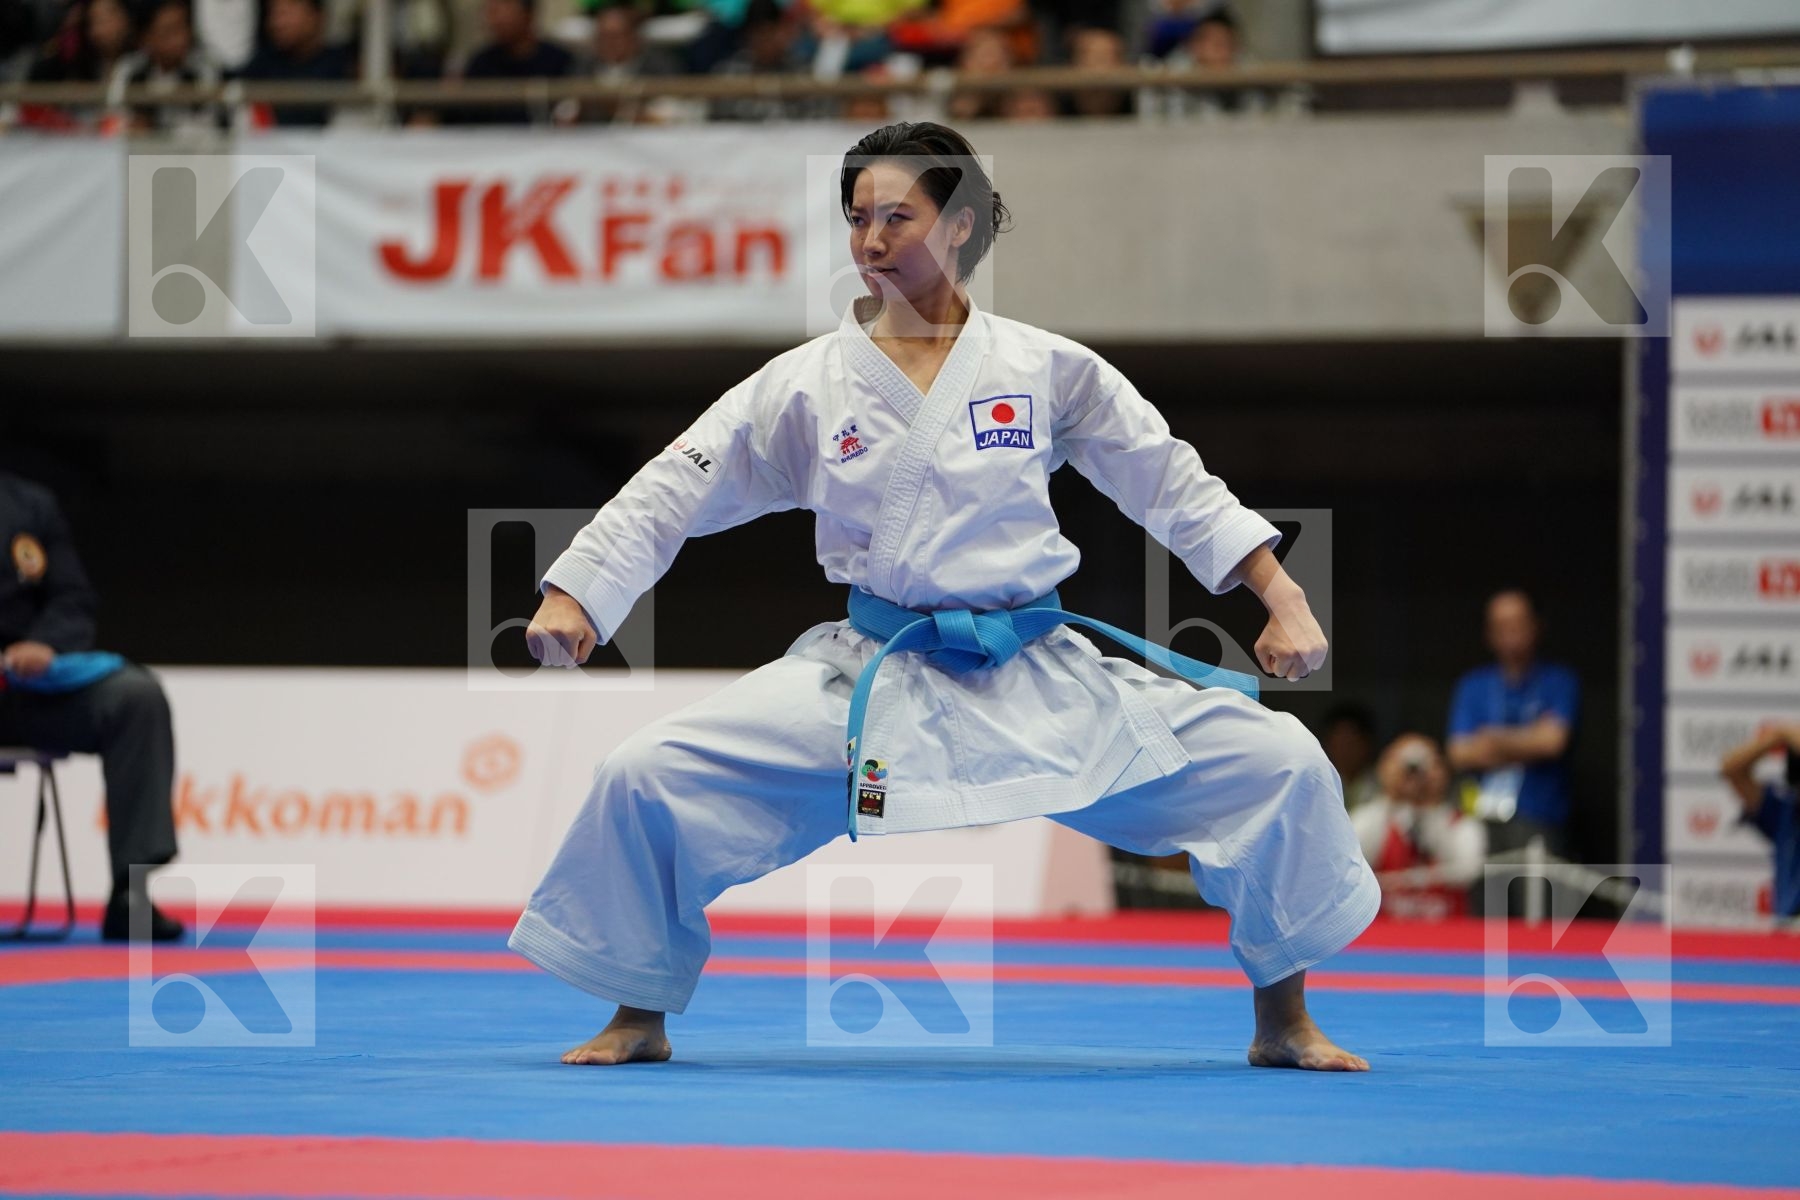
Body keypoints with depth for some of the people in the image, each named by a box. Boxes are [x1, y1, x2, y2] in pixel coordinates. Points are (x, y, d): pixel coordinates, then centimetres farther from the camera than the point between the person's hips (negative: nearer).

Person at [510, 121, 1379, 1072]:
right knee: (648, 777, -17)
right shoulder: (807, 384, 1)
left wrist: (1284, 599, -2)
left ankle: (1283, 1022, 10)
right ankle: (640, 1017, 7)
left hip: (1041, 682, 1)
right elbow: (672, 492, 3)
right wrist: (570, 595, -8)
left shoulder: (1048, 369, 1)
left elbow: (1176, 487, 6)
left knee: (1279, 763, -10)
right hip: (869, 687, 0)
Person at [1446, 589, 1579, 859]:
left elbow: (1553, 740, -7)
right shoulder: (1472, 686, 15)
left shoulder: (1559, 682, 7)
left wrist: (1496, 738, 4)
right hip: (1483, 819, 2)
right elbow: (1460, 754, 4)